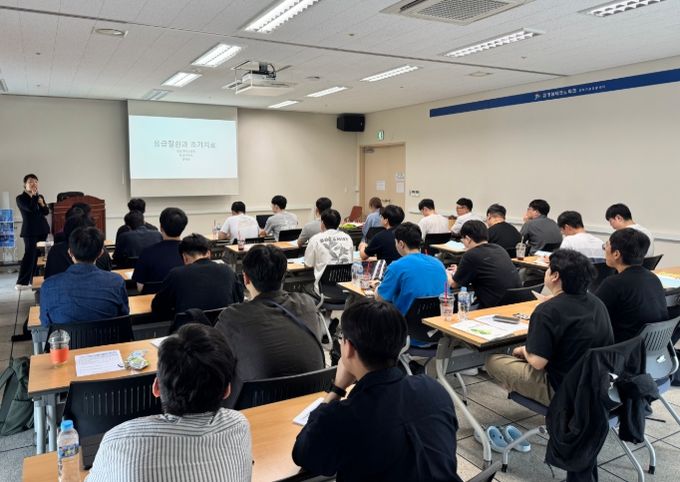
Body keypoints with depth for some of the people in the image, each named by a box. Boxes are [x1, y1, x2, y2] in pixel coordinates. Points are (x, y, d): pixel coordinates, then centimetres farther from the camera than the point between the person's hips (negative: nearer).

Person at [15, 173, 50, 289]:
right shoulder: (20, 198, -3)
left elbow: (46, 212, 8)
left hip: (42, 229, 6)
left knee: (38, 255, 6)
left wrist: (42, 204, -12)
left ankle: (34, 280, 13)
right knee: (29, 255, -11)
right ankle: (21, 283, -9)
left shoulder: (40, 196, 14)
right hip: (30, 231, -6)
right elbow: (31, 208, -20)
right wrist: (33, 195, -12)